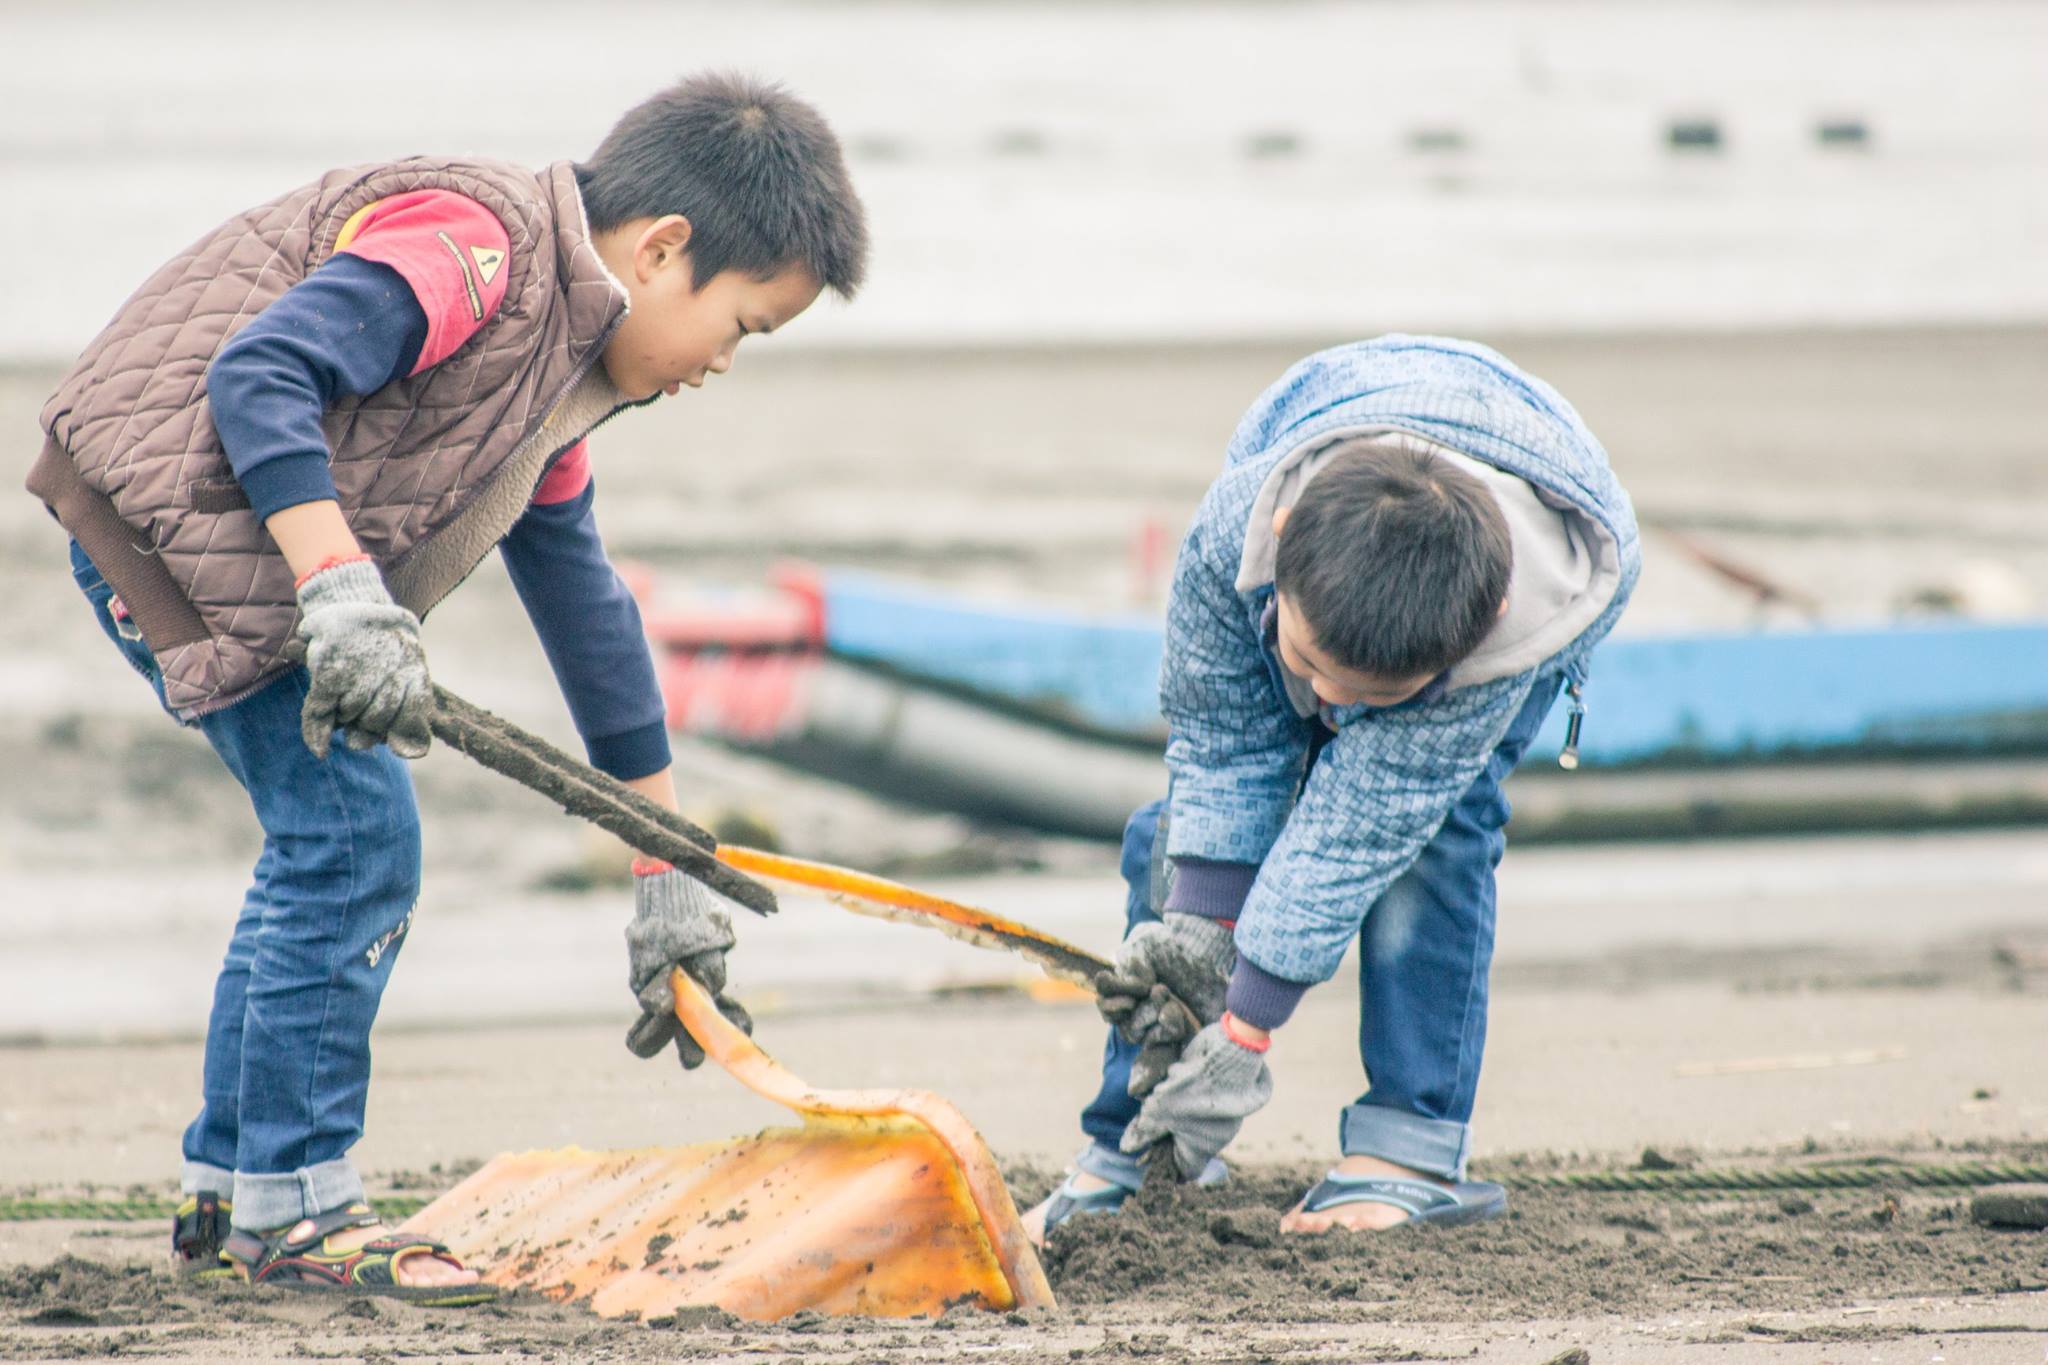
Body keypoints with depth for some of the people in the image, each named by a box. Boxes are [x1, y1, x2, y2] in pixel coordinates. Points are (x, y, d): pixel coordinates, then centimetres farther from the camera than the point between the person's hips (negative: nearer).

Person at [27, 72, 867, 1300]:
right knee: (353, 835, -11)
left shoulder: (557, 378, 15)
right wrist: (343, 595, -35)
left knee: (338, 845, 15)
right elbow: (259, 374, -28)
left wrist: (666, 872, 24)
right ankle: (292, 1206, -2)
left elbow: (585, 604, 23)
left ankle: (229, 1192, 24)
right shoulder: (474, 245, -17)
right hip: (172, 512, -10)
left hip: (264, 551, 10)